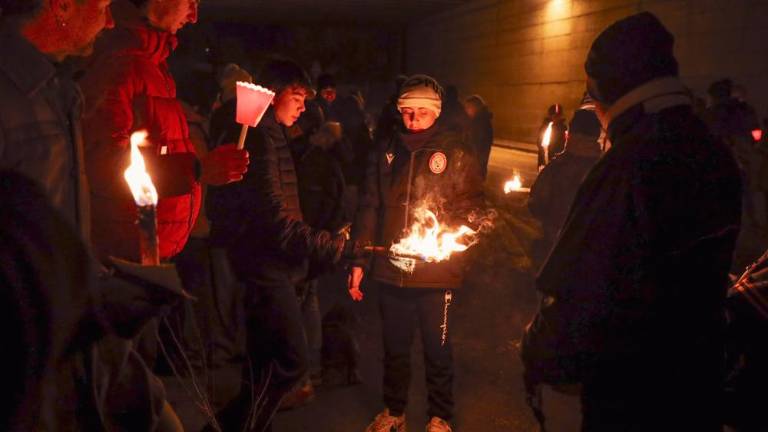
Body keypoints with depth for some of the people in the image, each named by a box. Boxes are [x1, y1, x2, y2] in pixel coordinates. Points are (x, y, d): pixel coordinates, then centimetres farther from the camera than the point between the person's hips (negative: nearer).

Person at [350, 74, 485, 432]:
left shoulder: (456, 153, -4)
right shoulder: (386, 151, 5)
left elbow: (471, 209, -4)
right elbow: (369, 208, 7)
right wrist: (358, 260, 5)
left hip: (436, 273, -2)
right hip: (390, 270, 3)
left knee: (437, 350, 12)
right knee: (394, 348, 17)